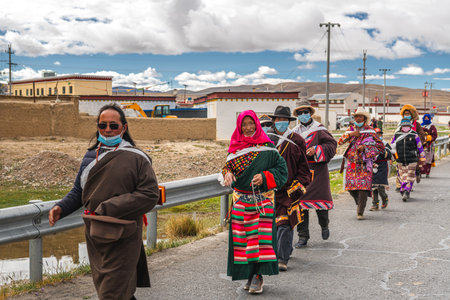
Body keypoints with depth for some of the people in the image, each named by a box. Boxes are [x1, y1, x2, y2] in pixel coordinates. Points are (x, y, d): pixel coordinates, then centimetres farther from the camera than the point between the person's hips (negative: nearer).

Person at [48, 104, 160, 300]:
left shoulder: (136, 158, -6)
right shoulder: (90, 157, 12)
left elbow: (150, 194, -14)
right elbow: (78, 191, 18)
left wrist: (109, 208, -19)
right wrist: (60, 207, -3)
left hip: (122, 238, -6)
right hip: (94, 235, 6)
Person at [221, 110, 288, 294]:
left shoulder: (267, 147, 0)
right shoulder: (236, 148, 9)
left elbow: (281, 169, 0)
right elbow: (228, 167, 15)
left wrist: (264, 177, -15)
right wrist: (227, 174, -8)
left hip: (263, 199, -3)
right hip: (241, 199, 3)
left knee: (260, 236, -7)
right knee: (242, 236, 2)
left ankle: (258, 276, -1)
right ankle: (250, 275, 15)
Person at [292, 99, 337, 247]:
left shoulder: (319, 130, 1)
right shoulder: (294, 132, 13)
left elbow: (332, 145, -6)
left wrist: (316, 150, -18)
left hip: (317, 170, -3)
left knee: (320, 199, 0)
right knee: (300, 202, -1)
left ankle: (324, 225, 32)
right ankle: (303, 236, 7)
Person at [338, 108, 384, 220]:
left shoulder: (370, 131, 1)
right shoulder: (351, 129, 13)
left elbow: (381, 146, 0)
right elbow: (340, 141, 6)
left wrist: (365, 147, -11)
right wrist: (350, 134, -9)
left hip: (364, 163, -4)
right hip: (352, 162, 4)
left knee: (364, 186, -12)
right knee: (350, 186, 1)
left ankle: (360, 212, -6)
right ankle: (359, 203, 30)